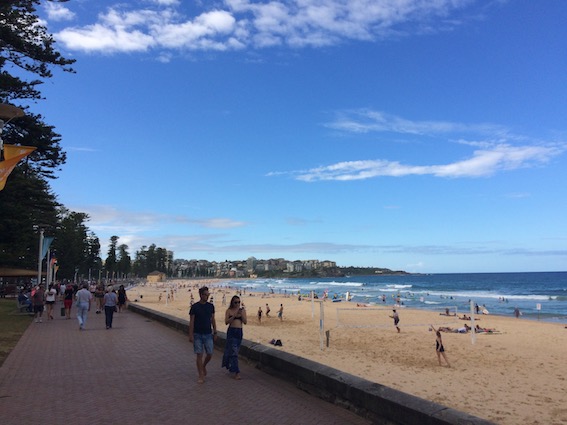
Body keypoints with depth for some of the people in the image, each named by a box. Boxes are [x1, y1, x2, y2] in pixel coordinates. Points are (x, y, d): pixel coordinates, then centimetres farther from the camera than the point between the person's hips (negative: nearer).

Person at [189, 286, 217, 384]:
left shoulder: (211, 306, 3)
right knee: (199, 355, -1)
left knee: (210, 354, 3)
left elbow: (213, 320, 10)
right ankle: (201, 376, 11)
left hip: (208, 334, 3)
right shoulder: (195, 307, -7)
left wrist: (215, 332, 8)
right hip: (197, 335, -3)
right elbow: (191, 322, -5)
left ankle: (204, 366, 34)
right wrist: (191, 335, -9)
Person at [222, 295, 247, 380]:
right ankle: (237, 372, -1)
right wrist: (234, 315, -19)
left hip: (239, 332, 3)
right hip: (231, 331, -3)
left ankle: (228, 365, 38)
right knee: (233, 351, -7)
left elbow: (245, 322, -1)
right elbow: (226, 322, -9)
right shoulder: (229, 310, -3)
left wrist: (241, 313, -14)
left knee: (230, 348, 16)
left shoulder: (242, 310, 4)